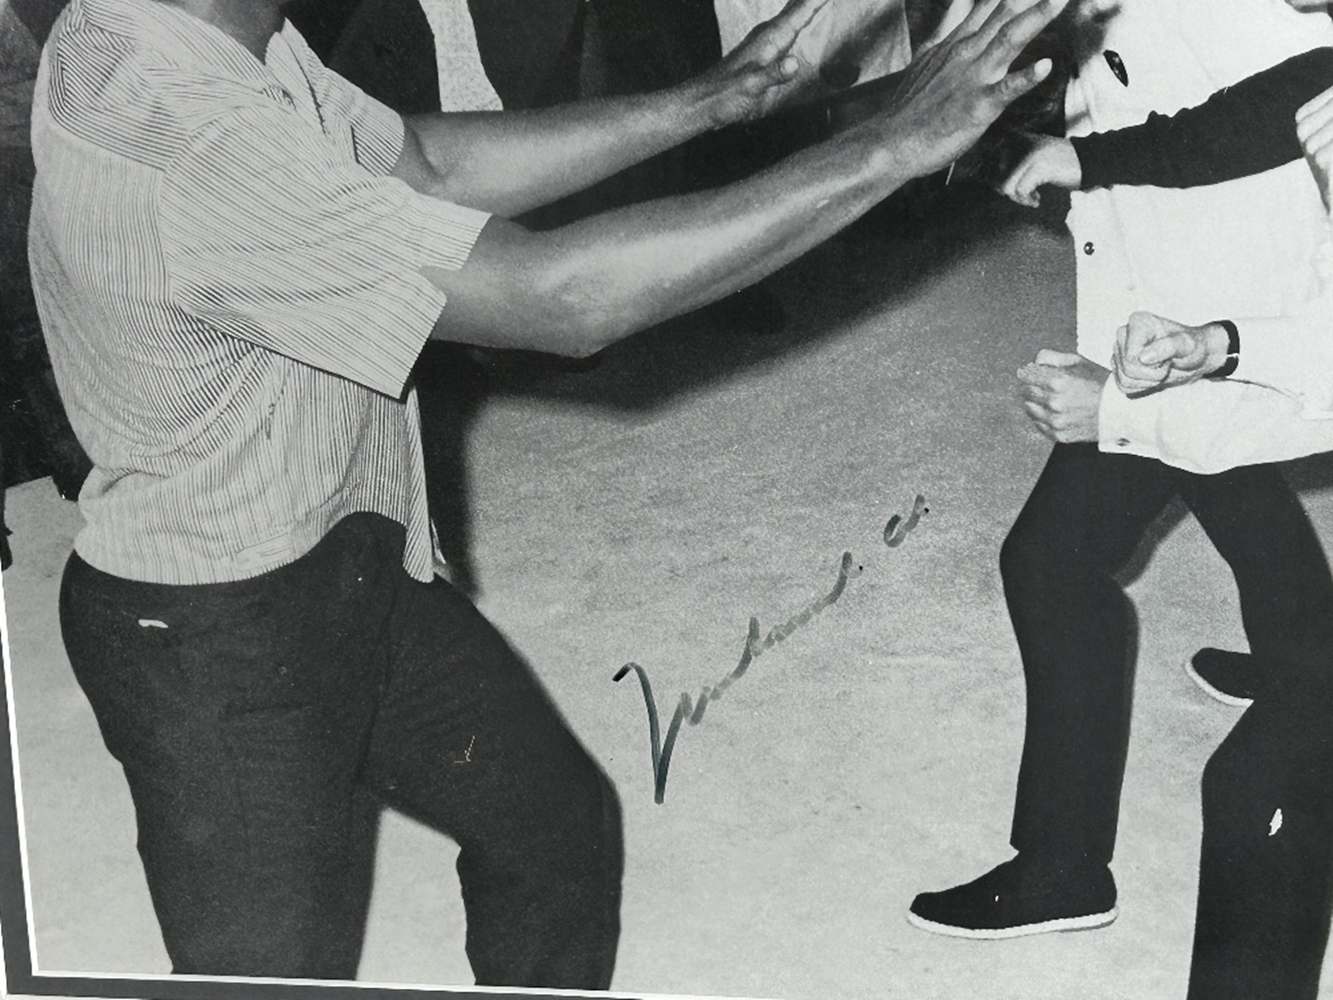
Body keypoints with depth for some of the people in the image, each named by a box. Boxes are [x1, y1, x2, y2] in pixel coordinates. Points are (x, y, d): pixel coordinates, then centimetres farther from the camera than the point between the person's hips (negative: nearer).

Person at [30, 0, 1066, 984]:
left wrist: (708, 100, -1)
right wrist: (886, 145, -31)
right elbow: (557, 298, -36)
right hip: (214, 644, -9)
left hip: (356, 564, 9)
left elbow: (426, 164, 6)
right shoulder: (186, 155, -36)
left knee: (560, 820, 21)